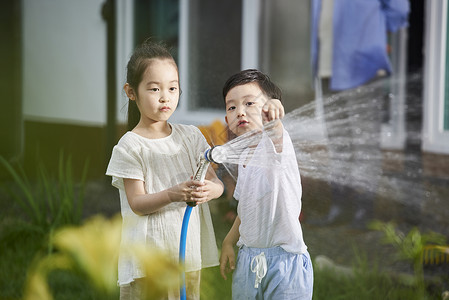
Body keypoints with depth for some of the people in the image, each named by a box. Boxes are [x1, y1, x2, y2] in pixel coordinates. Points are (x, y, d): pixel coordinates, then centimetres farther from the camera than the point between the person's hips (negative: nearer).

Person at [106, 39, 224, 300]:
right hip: (149, 256, -4)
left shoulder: (190, 136, 8)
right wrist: (171, 194, -29)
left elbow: (217, 183, 4)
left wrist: (208, 190, -20)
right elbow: (137, 204, -11)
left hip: (189, 250, 4)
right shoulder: (130, 147, -6)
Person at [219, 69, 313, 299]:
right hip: (247, 260, 7)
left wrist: (273, 120, -60)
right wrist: (229, 242, 18)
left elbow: (275, 138, -40)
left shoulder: (277, 146, -13)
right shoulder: (245, 156, 10)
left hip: (284, 262, -7)